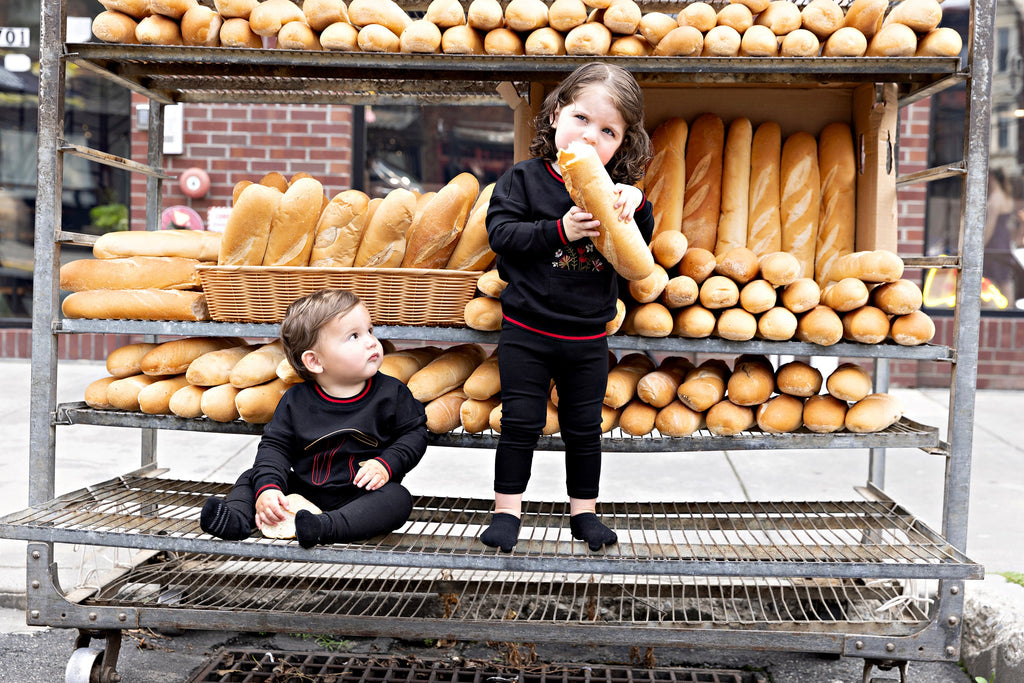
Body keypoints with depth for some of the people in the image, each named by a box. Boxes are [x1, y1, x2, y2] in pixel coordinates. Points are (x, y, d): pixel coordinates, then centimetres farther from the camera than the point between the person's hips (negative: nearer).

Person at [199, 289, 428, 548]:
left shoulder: (391, 393, -7)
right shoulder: (295, 401, -5)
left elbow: (414, 432, 0)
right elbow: (275, 445, -3)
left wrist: (386, 465, -17)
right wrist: (267, 488, -21)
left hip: (360, 494, -2)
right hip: (305, 490, 2)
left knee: (397, 498, -31)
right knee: (253, 477, -2)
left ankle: (326, 526, -45)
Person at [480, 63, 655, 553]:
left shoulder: (614, 190, 2)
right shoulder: (524, 178, -7)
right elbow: (501, 234, -16)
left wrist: (636, 205, -19)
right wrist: (561, 231, -26)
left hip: (587, 338, 3)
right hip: (527, 331, -3)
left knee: (584, 427, 12)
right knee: (521, 422, 4)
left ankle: (583, 509, 27)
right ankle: (507, 508, 17)